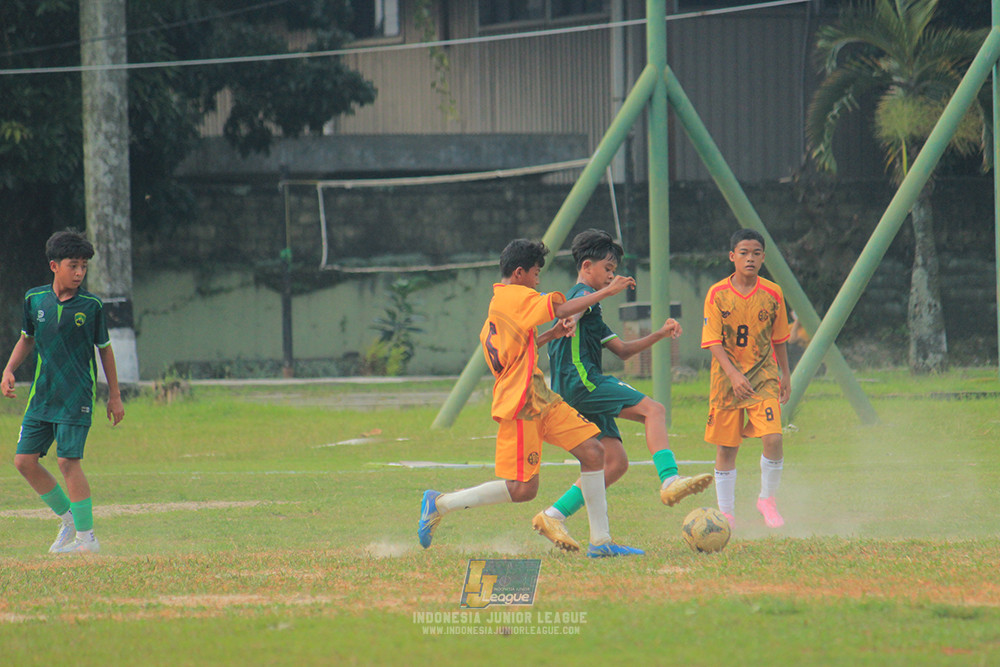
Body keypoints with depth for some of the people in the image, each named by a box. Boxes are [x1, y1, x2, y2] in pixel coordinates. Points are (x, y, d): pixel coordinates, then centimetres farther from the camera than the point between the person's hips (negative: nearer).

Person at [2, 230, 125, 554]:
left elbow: (105, 348, 4)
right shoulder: (35, 299, 3)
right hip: (41, 394, 5)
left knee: (69, 460, -13)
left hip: (76, 396, -5)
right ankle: (68, 518, 20)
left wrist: (114, 396, 8)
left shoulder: (91, 305, -6)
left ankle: (86, 536, -5)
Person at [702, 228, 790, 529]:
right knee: (726, 448, 3)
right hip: (727, 378, -1)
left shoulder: (772, 294, 0)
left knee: (773, 438, -17)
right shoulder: (717, 295, -6)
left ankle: (767, 500, 4)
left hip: (764, 377, 1)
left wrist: (785, 375, 17)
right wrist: (733, 374, -21)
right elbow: (713, 341, -10)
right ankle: (726, 513, 16)